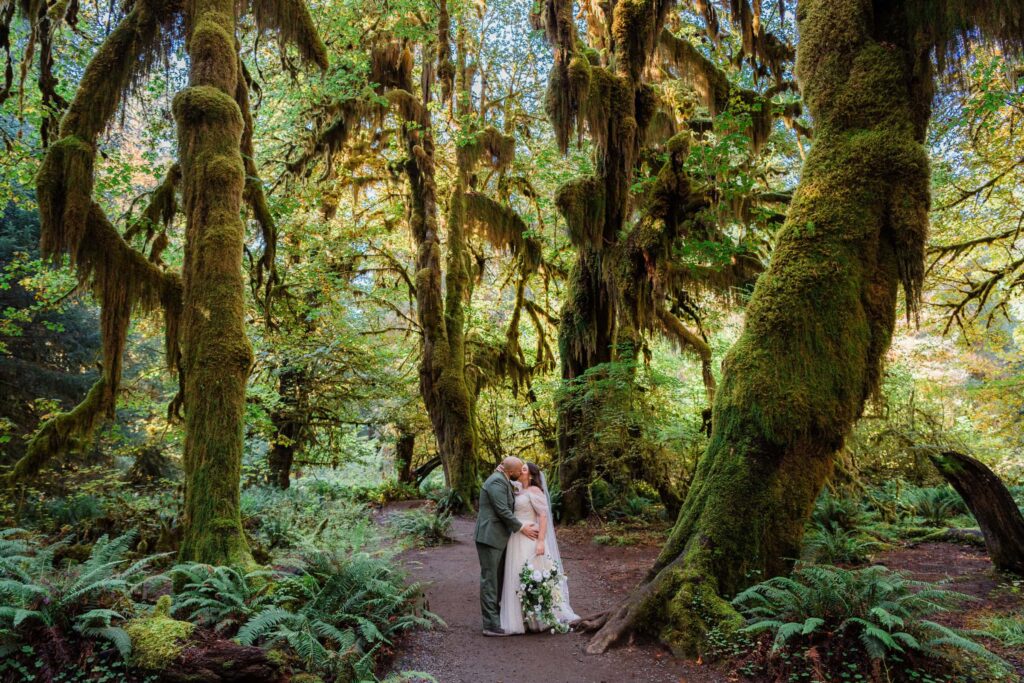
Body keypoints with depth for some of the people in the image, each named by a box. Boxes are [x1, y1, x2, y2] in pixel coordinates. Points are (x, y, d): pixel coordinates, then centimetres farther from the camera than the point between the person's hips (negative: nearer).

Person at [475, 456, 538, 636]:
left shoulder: (503, 481, 15)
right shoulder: (497, 481, -17)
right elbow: (502, 511, -20)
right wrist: (521, 528, -11)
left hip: (498, 537, 10)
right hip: (490, 537, -10)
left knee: (499, 579, 14)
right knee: (490, 579, -5)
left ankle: (497, 616, 22)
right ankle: (491, 624, -1)